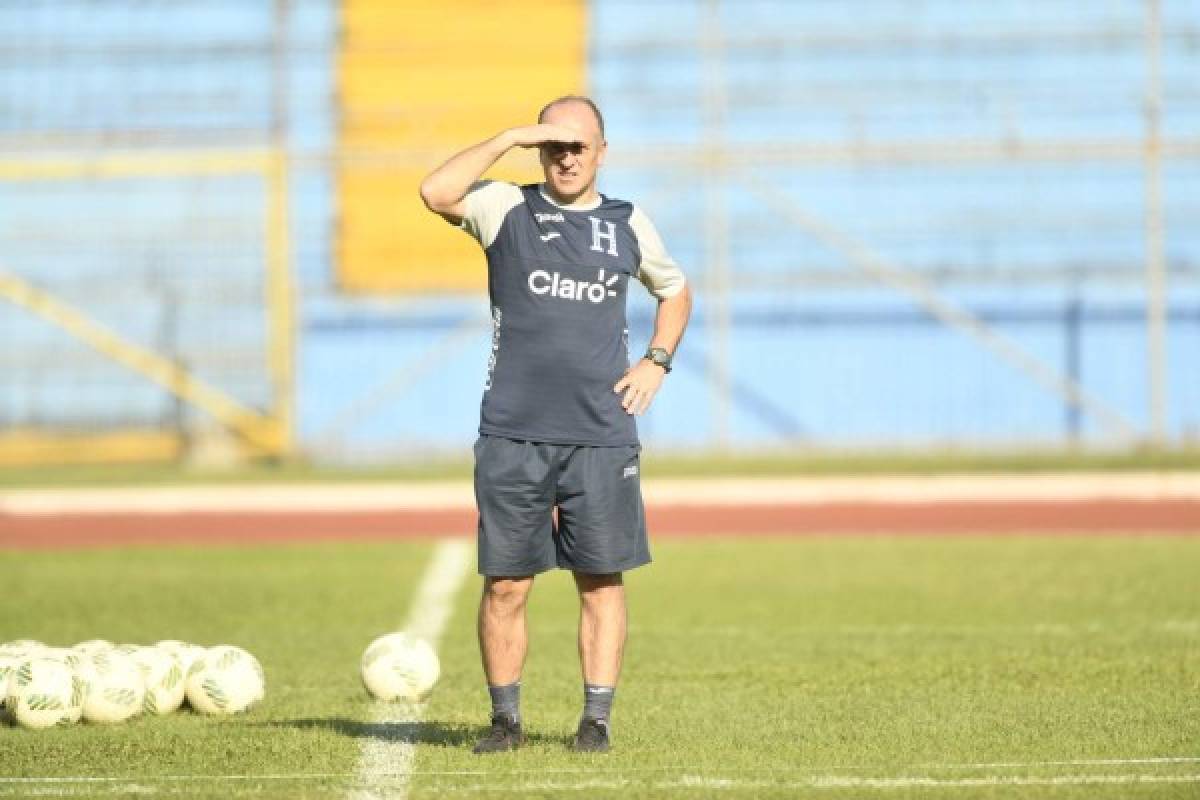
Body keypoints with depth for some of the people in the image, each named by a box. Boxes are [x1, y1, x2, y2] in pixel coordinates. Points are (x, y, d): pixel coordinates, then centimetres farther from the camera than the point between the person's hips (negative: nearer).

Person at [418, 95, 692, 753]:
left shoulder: (628, 224, 12)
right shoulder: (507, 209, 4)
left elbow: (674, 290, 29)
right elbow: (436, 193, -16)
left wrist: (657, 361, 13)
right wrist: (509, 139, -13)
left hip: (602, 435, 2)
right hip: (513, 434, -1)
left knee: (601, 581, 1)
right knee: (505, 585, 1)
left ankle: (596, 719, 8)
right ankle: (505, 719, 12)